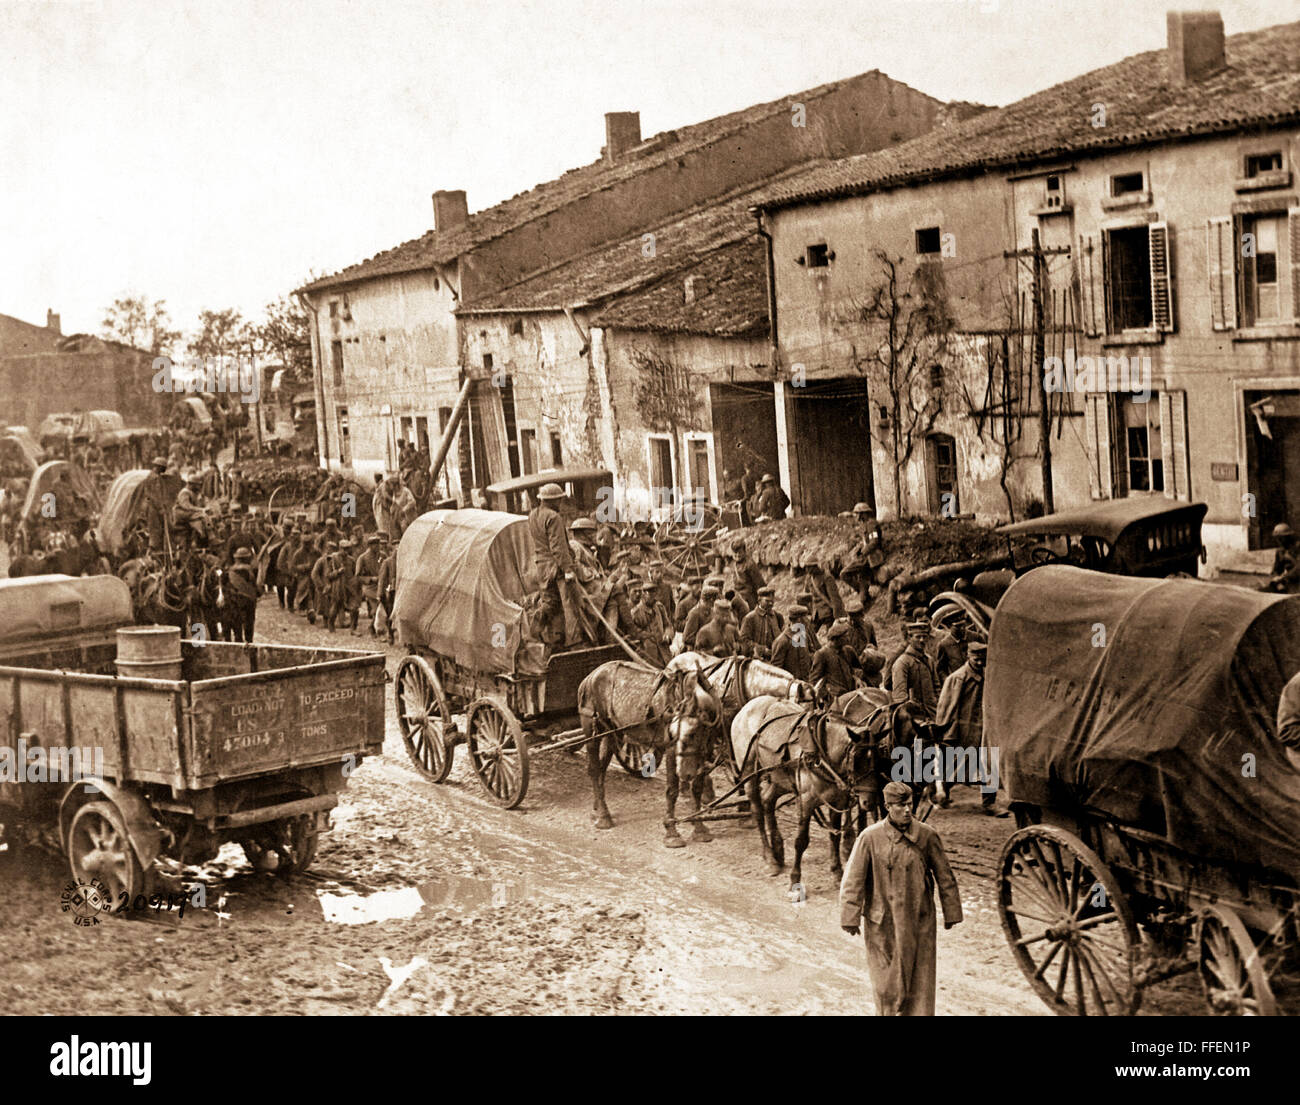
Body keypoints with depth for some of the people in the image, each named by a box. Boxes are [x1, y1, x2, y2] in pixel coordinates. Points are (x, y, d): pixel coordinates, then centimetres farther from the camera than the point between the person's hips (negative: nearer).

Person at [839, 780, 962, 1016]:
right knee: (886, 980, 9)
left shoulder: (926, 835, -5)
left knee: (920, 978, 2)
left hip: (919, 919, 1)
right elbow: (853, 880, -7)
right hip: (883, 923, -1)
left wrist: (951, 913, 9)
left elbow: (944, 876, 4)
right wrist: (851, 918, -8)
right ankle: (887, 1012, 31)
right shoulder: (871, 837, -10)